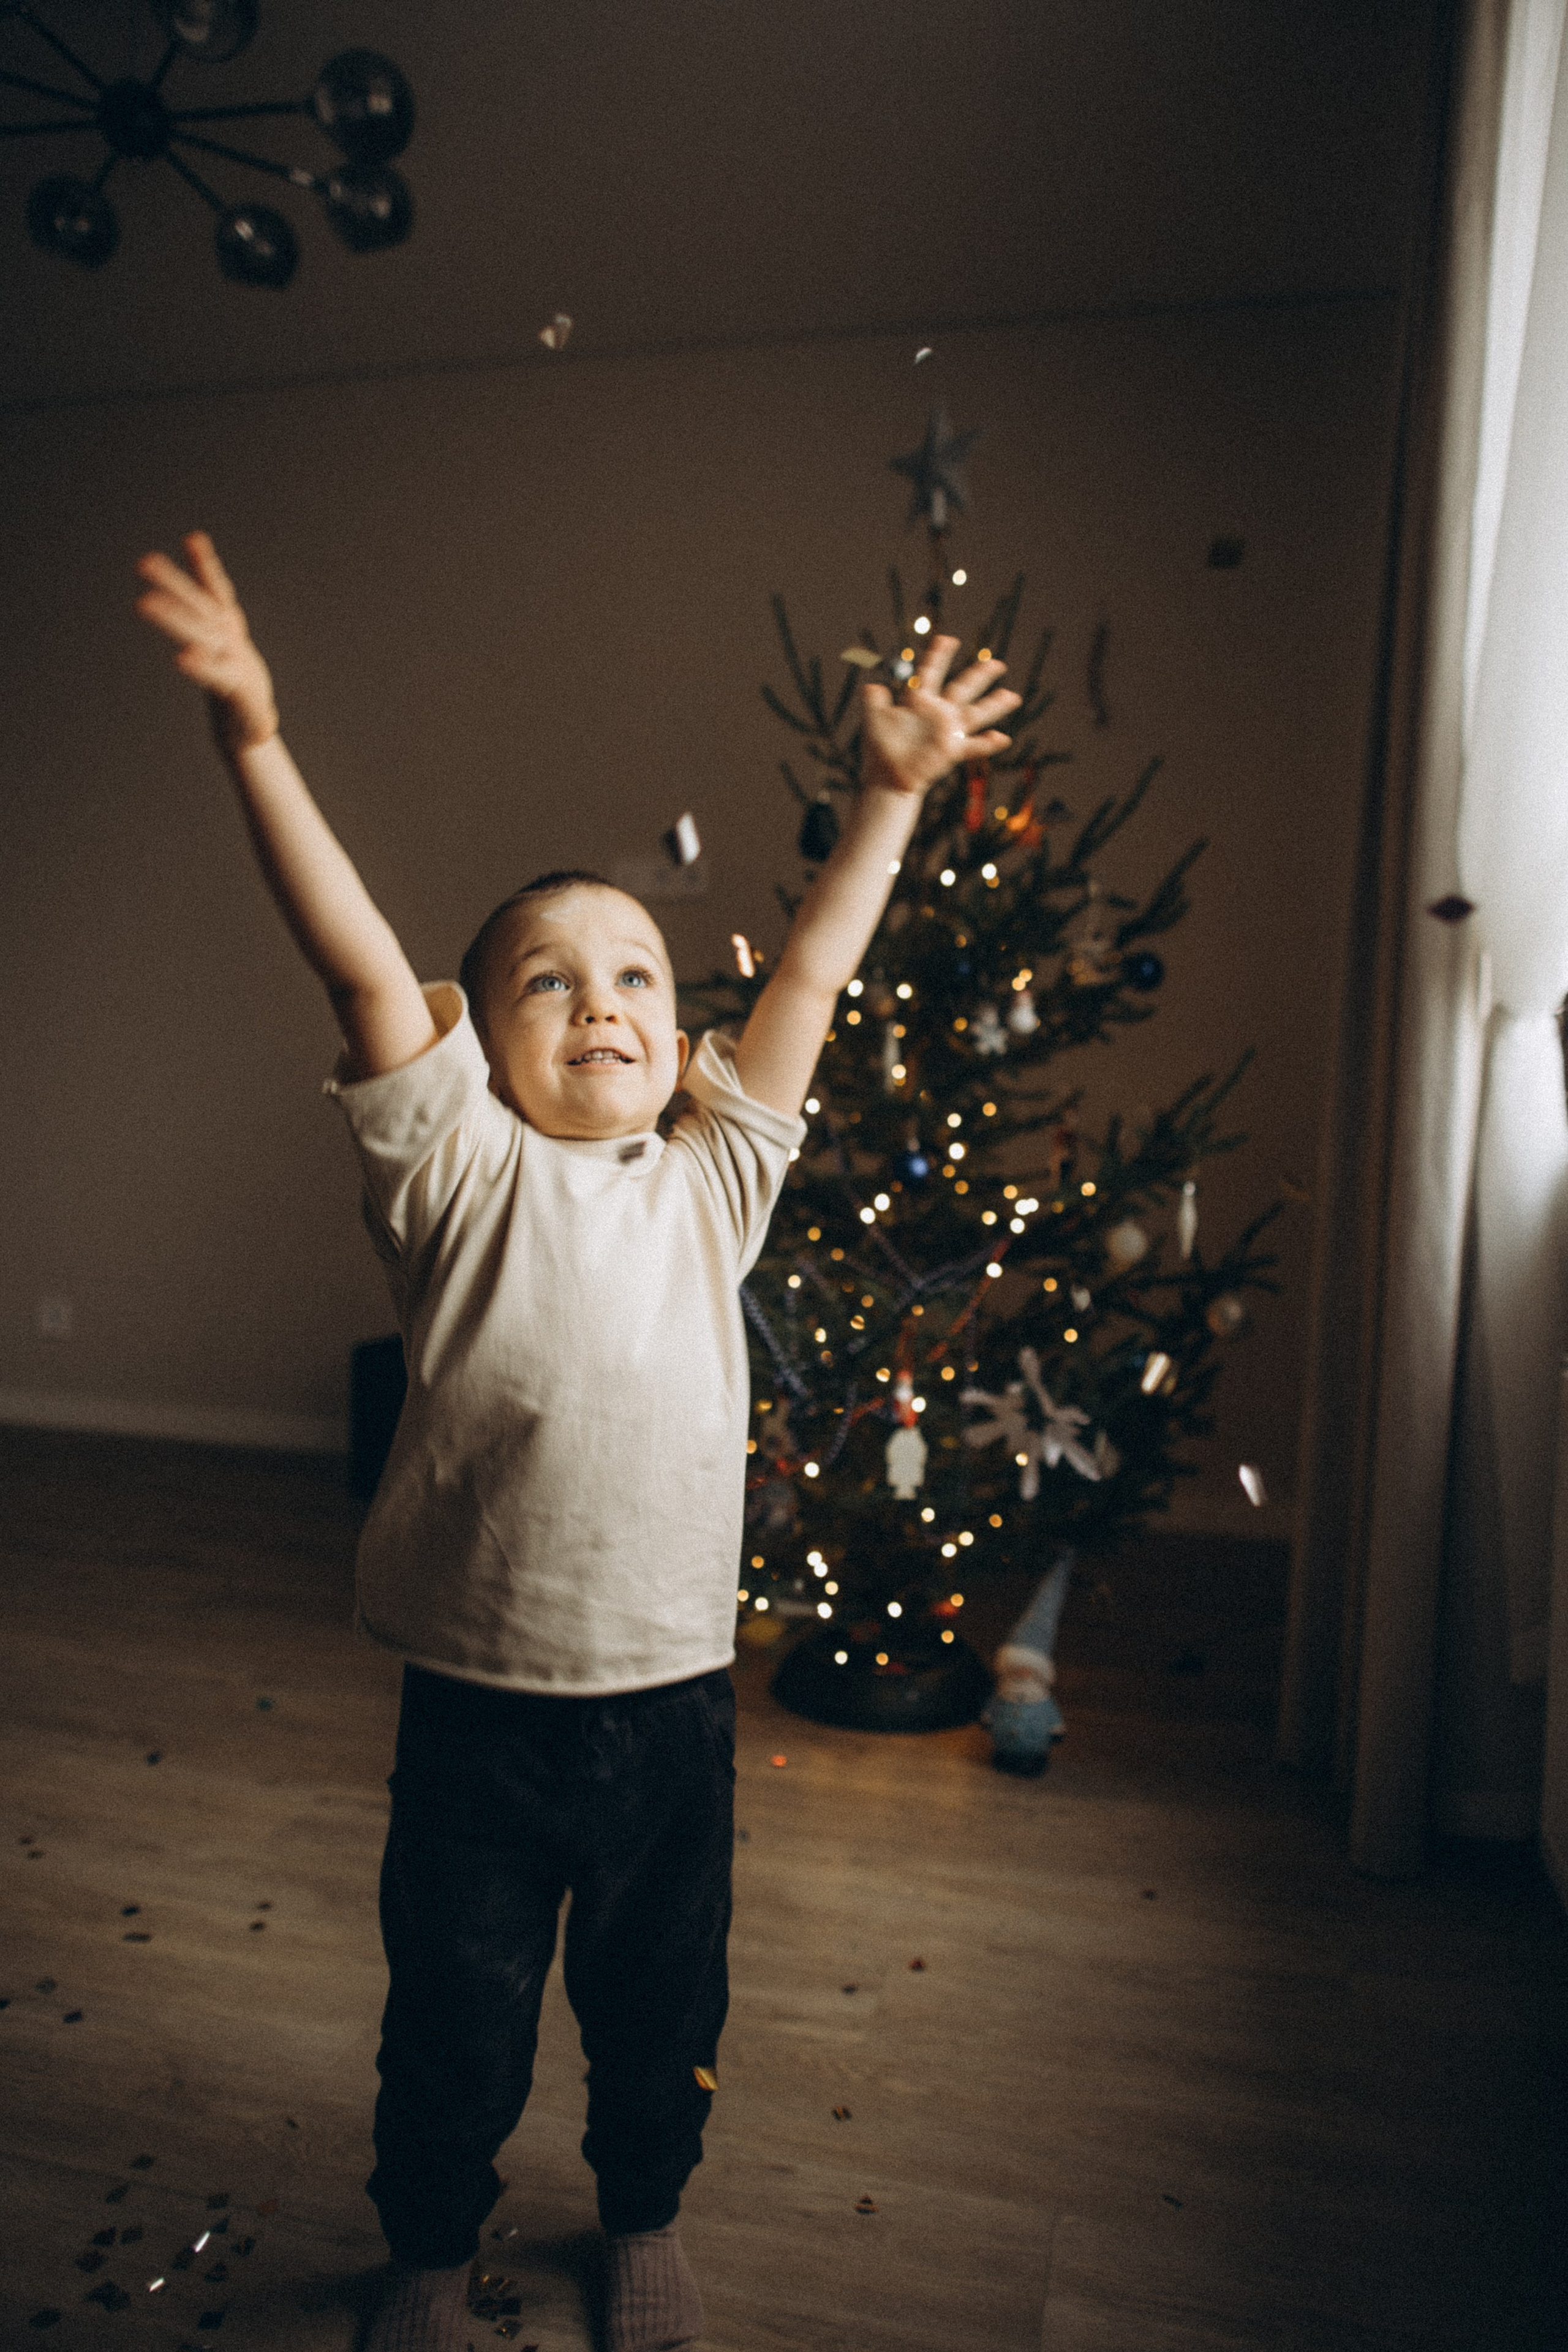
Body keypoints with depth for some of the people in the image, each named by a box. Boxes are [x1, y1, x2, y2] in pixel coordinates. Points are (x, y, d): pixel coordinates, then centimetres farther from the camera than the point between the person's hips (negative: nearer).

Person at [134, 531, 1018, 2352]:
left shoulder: (713, 1183, 0)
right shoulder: (463, 1174, -9)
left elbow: (811, 979, 0)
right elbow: (361, 967, -20)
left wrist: (891, 793, 1)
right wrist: (254, 738, -27)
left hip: (673, 1694, 3)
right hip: (477, 1706, -2)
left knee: (660, 2003, 24)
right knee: (453, 2016, 19)